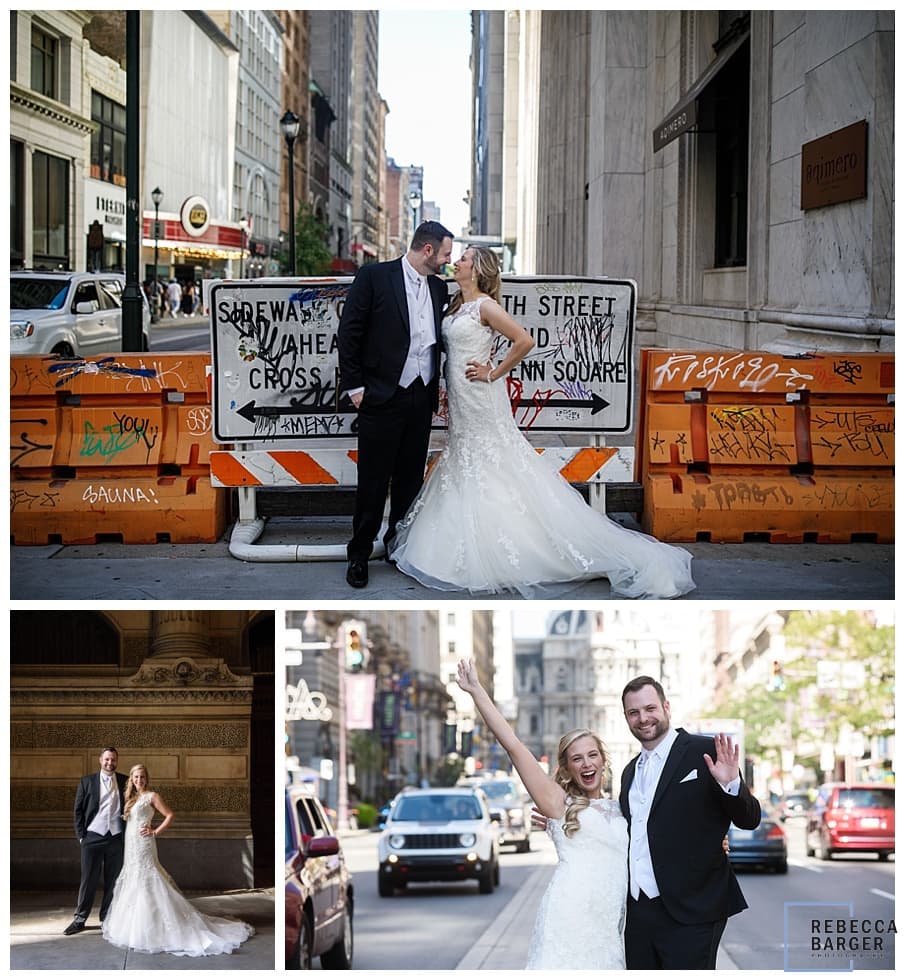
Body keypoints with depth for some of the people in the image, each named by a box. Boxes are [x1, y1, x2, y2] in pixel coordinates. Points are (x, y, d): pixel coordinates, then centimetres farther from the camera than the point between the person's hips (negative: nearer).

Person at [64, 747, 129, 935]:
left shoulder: (124, 782, 8)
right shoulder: (87, 782, 4)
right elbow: (78, 810, 5)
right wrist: (81, 835, -2)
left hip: (116, 837, 2)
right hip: (93, 836, -2)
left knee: (112, 881, 5)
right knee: (88, 879, -1)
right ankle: (80, 919, 5)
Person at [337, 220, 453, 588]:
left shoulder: (439, 288, 11)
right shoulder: (374, 277, -7)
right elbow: (349, 333, -7)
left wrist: (439, 388, 10)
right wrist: (355, 386, -9)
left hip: (421, 398, 6)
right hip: (382, 397, -5)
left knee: (411, 478, 12)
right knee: (374, 481, 0)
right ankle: (359, 554, 12)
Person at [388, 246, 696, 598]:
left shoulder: (485, 306, -14)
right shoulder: (458, 304, 11)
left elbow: (524, 341, -22)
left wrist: (493, 373, -15)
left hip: (481, 400, -9)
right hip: (461, 401, 9)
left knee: (492, 473, -4)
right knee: (465, 470, 12)